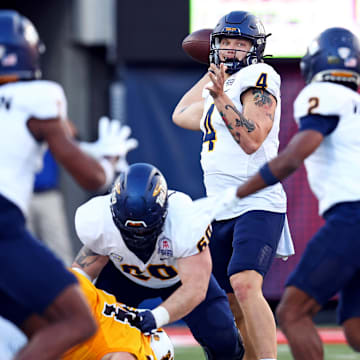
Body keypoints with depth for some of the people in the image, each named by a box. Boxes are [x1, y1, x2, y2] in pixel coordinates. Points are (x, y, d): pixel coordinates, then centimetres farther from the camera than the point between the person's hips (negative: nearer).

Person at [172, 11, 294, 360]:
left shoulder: (258, 80, -7)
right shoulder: (220, 87, 18)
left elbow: (252, 141, -18)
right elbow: (181, 115, 37)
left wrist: (220, 98, -22)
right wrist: (213, 70, 36)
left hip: (257, 206, -9)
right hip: (221, 211, 9)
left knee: (245, 286, -27)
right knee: (237, 308, 10)